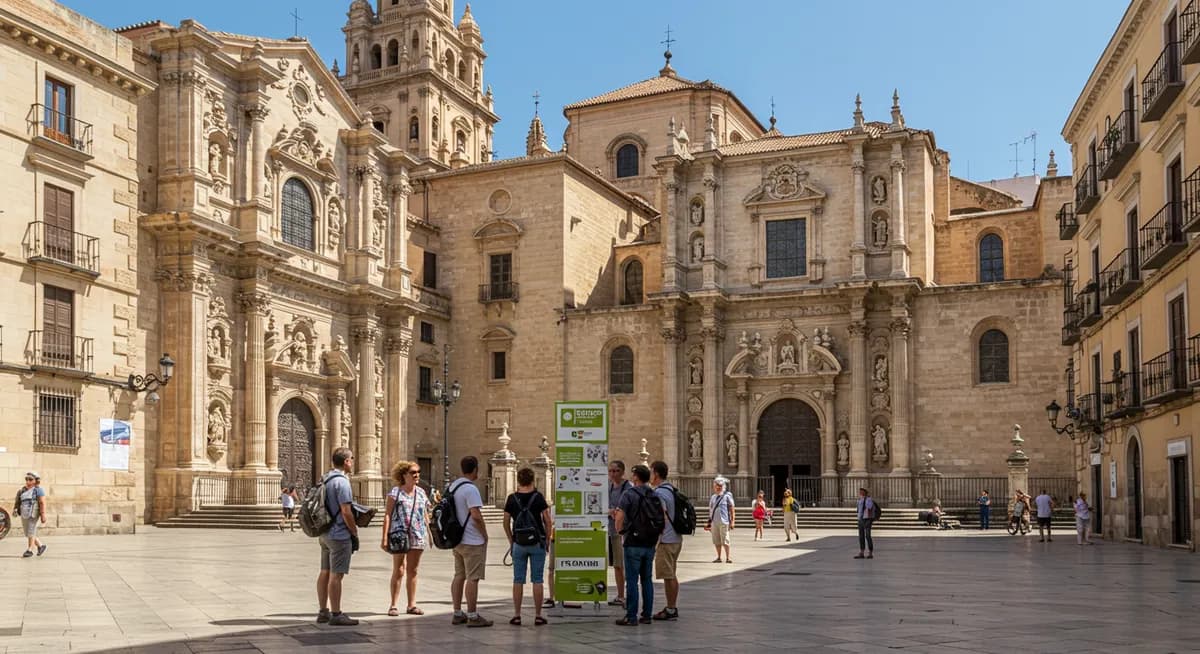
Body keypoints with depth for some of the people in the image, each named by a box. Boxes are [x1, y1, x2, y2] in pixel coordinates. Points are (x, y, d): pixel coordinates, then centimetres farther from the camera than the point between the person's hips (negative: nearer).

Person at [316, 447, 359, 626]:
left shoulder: (325, 479, 12)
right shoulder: (341, 481, -17)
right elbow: (346, 512, -20)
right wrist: (355, 533, -10)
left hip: (325, 533, 9)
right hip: (340, 534, -9)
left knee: (325, 572, 12)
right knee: (336, 574, -6)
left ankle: (323, 612, 19)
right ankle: (336, 615, -2)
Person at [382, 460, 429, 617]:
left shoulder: (421, 492, 13)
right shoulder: (396, 492, -2)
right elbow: (387, 515, -5)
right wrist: (385, 538, -12)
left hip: (417, 537, 5)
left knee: (412, 571, 10)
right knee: (399, 571, -3)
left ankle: (412, 605, 15)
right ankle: (394, 605, 3)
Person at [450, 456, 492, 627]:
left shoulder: (453, 486, 11)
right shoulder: (470, 489, -18)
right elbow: (476, 515, -24)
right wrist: (485, 534, -10)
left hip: (457, 539, 9)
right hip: (472, 541, -9)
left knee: (459, 576, 13)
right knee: (472, 578, -5)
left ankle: (457, 614, 17)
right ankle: (472, 616, -2)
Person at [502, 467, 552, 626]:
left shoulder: (512, 498, 0)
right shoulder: (538, 497, -5)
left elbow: (506, 523, 4)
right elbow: (547, 521, -6)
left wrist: (511, 541, 14)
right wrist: (546, 538, 6)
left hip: (519, 544, 1)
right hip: (537, 543, -1)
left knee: (518, 580, 7)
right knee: (537, 580, 3)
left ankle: (517, 616, 6)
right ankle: (538, 616, 3)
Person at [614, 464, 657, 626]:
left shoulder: (629, 494, -9)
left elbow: (619, 516, -19)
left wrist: (619, 531, -2)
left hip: (633, 543, -6)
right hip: (650, 544, 6)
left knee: (632, 580, -3)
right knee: (647, 579, 12)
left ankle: (631, 617, -2)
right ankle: (647, 615, 14)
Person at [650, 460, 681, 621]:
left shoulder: (659, 493, -16)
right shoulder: (671, 489, 14)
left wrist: (655, 543, -15)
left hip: (666, 540, -10)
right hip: (676, 538, 10)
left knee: (668, 576, -4)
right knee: (672, 575, 15)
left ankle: (671, 610, 0)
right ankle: (672, 608, 21)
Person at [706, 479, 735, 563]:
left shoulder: (727, 496, 0)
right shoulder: (713, 497, 16)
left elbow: (732, 510, -1)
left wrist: (732, 522, -8)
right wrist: (709, 522, 17)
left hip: (724, 522, -5)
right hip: (714, 522, 5)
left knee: (725, 541, -5)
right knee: (716, 541, 7)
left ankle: (727, 557, 1)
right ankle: (718, 557, 15)